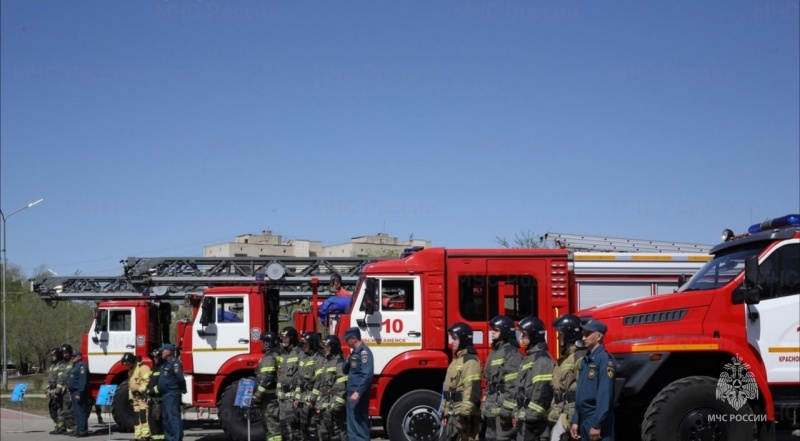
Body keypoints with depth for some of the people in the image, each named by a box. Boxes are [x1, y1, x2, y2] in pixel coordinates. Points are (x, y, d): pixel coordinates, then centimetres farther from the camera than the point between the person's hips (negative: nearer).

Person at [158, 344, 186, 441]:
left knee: (174, 417, -12)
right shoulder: (166, 363, 17)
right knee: (166, 418, 15)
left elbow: (180, 378, -23)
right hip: (165, 395, 11)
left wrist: (183, 389, -10)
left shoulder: (174, 362, -16)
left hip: (172, 395, -11)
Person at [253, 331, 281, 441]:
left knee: (271, 423, -9)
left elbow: (267, 378, -22)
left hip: (270, 397, -10)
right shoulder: (278, 355, 15)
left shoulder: (269, 357, -15)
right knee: (276, 423, 14)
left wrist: (257, 395, -18)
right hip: (277, 395, 10)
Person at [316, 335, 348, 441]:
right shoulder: (326, 362, 19)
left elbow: (342, 387, -19)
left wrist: (337, 405, -23)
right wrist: (318, 404, 18)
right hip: (324, 406, 10)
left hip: (334, 406, -10)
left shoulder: (339, 363, -11)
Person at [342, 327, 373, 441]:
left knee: (358, 424, -9)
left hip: (358, 394, -10)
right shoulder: (354, 352, 16)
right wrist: (347, 362, 1)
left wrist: (358, 392, -27)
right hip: (352, 393, 10)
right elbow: (346, 371, 22)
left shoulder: (364, 351, -14)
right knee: (353, 424, 13)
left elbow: (367, 374, -23)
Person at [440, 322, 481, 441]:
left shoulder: (470, 361, -13)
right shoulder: (457, 360, 19)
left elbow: (472, 391, -21)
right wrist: (445, 414, 20)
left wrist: (463, 416, -24)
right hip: (452, 415, 10)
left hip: (462, 416, -10)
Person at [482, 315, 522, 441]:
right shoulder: (494, 352, 19)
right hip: (492, 410, 10)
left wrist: (507, 410, -22)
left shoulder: (511, 353, -12)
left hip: (503, 410, -10)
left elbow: (513, 385, -19)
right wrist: (484, 406, 19)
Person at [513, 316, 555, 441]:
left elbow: (542, 389, -21)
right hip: (525, 416, 10)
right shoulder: (529, 357, 20)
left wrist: (532, 414, -23)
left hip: (534, 418, -10)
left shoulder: (542, 358, -12)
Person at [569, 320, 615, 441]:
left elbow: (605, 395, -18)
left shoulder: (604, 359, -12)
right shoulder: (586, 360, 16)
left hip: (597, 421, -9)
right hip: (584, 422, 9)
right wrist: (575, 421, 14)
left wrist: (597, 424, -21)